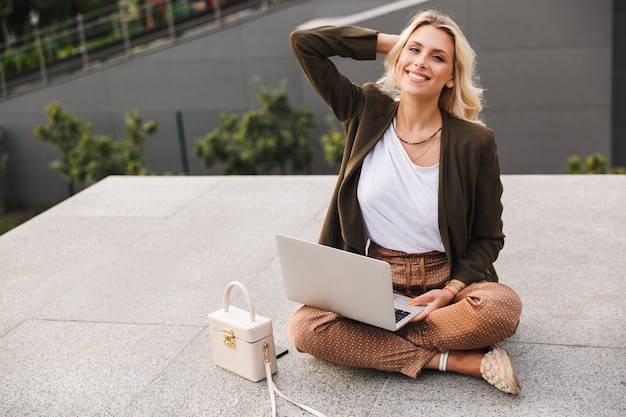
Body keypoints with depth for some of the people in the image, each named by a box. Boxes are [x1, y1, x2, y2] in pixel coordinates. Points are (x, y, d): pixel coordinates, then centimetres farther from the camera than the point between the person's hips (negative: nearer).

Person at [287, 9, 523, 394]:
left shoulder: (475, 142, -7)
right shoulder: (366, 113, -1)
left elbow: (488, 237, 0)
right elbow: (304, 41, -4)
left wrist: (451, 291, -17)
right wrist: (391, 42, -1)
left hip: (446, 280, -1)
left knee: (504, 307, -32)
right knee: (304, 327, -25)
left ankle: (369, 340, -16)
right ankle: (458, 361, -19)